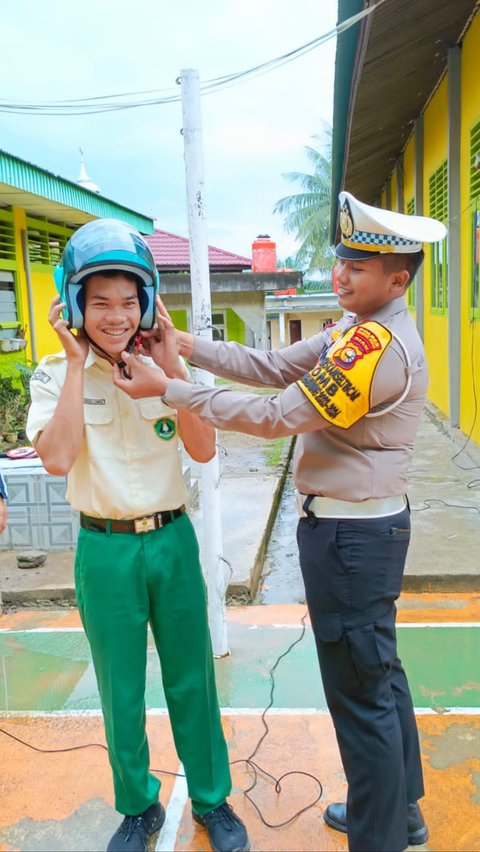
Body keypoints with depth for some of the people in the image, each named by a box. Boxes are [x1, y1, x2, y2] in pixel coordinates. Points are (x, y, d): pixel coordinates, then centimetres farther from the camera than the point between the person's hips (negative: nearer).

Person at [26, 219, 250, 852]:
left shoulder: (165, 366, -1)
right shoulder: (57, 373, -6)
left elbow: (204, 449, -11)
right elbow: (57, 459, -21)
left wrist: (170, 368, -17)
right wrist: (77, 366, -19)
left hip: (173, 541, 2)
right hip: (105, 551, -1)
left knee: (192, 681, 14)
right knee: (121, 692, 15)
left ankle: (211, 799, 37)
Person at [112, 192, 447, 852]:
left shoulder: (378, 345, -24)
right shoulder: (355, 329, 8)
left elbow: (278, 415, -23)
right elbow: (277, 368, 4)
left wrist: (167, 389, -18)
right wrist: (186, 345, -3)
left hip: (351, 535, -11)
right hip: (367, 524, 11)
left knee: (360, 692, 6)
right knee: (380, 672, 23)